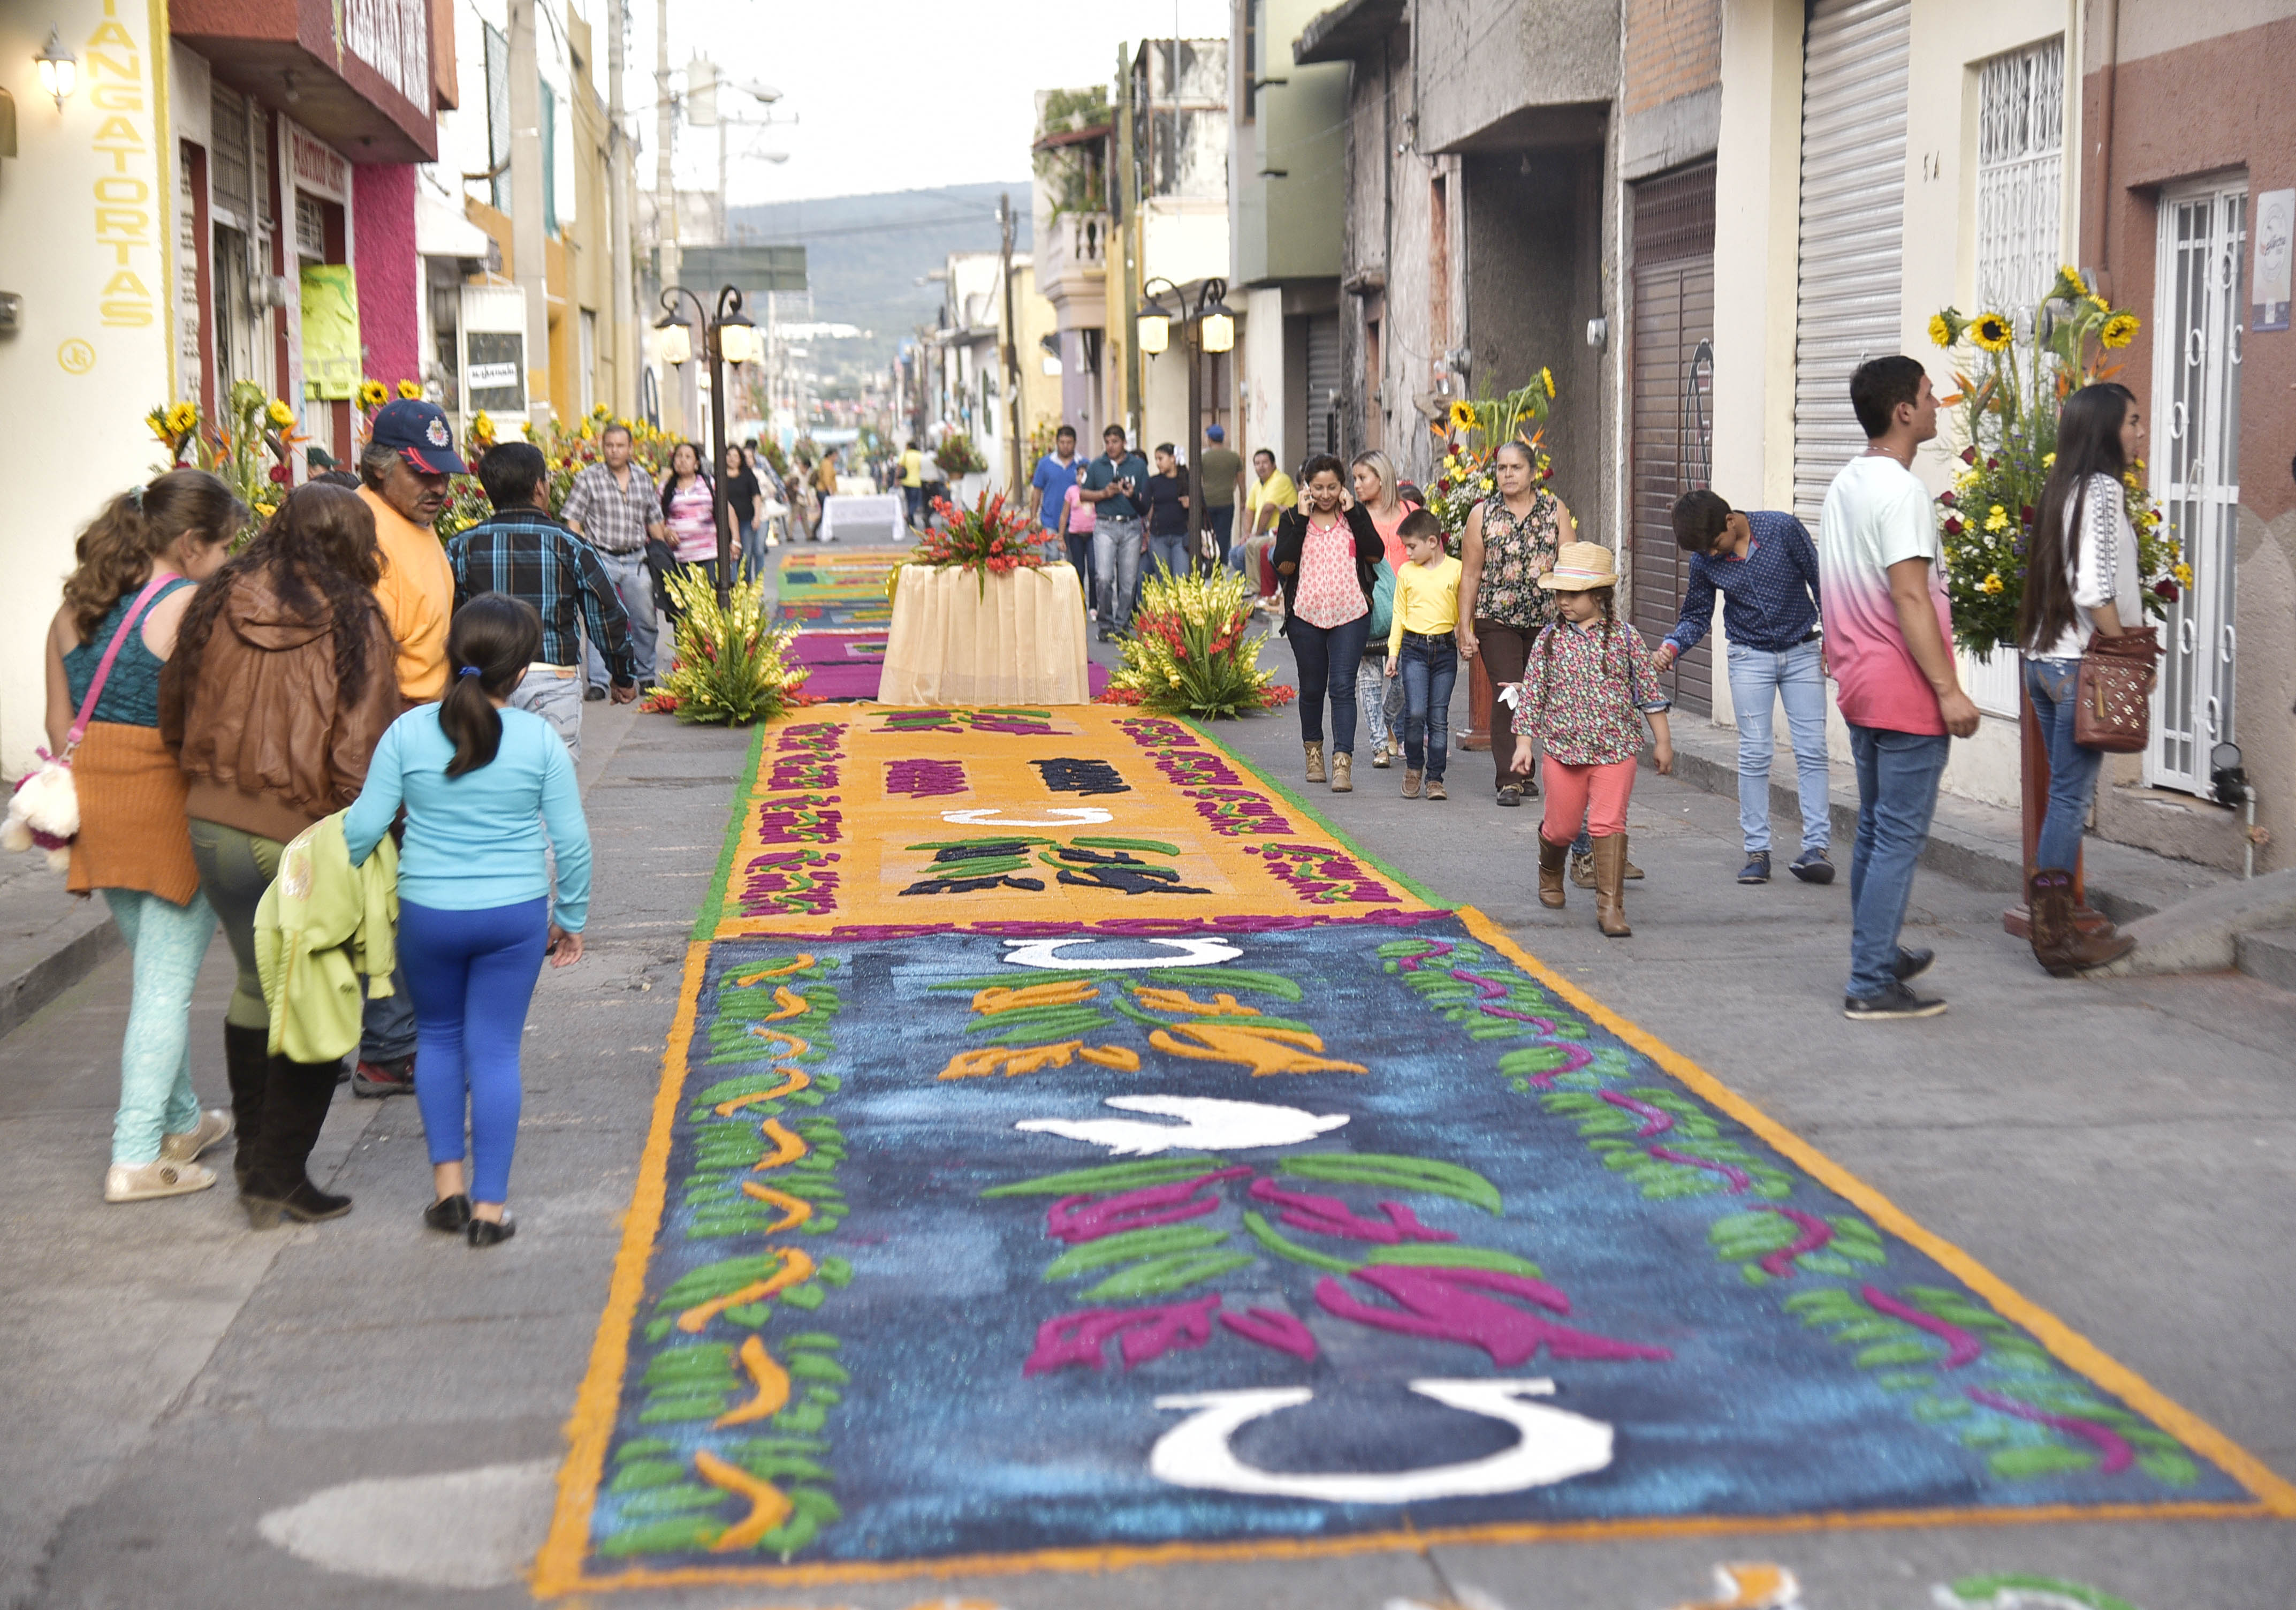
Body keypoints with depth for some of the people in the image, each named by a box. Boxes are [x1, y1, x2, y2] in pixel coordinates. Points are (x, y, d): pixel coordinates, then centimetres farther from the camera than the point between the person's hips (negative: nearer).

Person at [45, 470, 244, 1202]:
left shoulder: (76, 606, 9)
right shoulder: (191, 606, -13)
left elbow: (60, 725, 13)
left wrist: (80, 803, 21)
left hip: (98, 804, 8)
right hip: (173, 798, -7)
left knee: (150, 969, 21)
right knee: (167, 981, 0)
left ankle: (179, 1121, 34)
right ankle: (136, 1157, 0)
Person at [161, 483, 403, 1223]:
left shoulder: (216, 606, 4)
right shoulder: (355, 624, -11)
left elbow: (174, 718, 13)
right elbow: (360, 757, -15)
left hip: (216, 828, 5)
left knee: (257, 986, 22)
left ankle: (255, 1153, 34)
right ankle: (278, 1174, 10)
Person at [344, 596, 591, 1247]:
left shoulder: (409, 732, -6)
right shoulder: (539, 739, -7)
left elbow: (364, 825, -5)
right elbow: (572, 839, -3)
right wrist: (570, 918, 9)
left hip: (427, 913, 1)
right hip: (514, 914, -1)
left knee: (439, 1037, 20)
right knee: (496, 1051, 5)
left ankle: (447, 1183, 18)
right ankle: (490, 1205, 8)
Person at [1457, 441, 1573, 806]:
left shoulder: (1555, 510, 6)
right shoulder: (1482, 513, 4)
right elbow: (1470, 574, 4)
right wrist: (1465, 628, 0)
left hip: (1547, 620, 2)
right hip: (1496, 620, -1)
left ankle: (1523, 771, 22)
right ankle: (1509, 780, -9)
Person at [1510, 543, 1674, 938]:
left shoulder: (1626, 638, -2)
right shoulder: (1549, 639, 1)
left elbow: (1649, 693, 4)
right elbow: (1533, 692, 5)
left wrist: (1663, 741, 5)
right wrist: (1524, 742, 0)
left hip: (1616, 749, -1)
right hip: (1564, 748, 1)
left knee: (1609, 824, -10)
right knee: (1562, 826, 10)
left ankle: (1610, 905, -6)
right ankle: (1550, 873, 42)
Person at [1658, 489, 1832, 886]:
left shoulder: (1783, 529, -15)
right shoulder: (1705, 561, -6)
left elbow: (1821, 580, -4)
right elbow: (1697, 616, 5)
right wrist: (1673, 646, -15)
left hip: (1802, 652, -1)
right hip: (1750, 658, 1)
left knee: (1811, 752, -5)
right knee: (1754, 755, -2)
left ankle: (1815, 848, -5)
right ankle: (1757, 850, 4)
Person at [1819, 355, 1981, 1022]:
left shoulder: (1845, 484, 12)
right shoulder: (1901, 491, -18)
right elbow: (1910, 598, -23)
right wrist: (1948, 689, -22)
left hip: (1860, 687, 10)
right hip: (1906, 692, -10)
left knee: (1874, 832, 19)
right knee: (1900, 838, -5)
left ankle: (1876, 957, 31)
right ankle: (1872, 985, -3)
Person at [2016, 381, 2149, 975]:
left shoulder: (2066, 487, 14)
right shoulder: (2103, 489, -12)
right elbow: (2092, 589, -20)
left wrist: (2126, 634, 15)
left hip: (2045, 657, 9)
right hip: (2082, 662, -9)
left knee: (2066, 794, 13)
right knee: (2072, 796, -4)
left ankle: (2054, 925, 17)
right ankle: (2056, 937, -1)